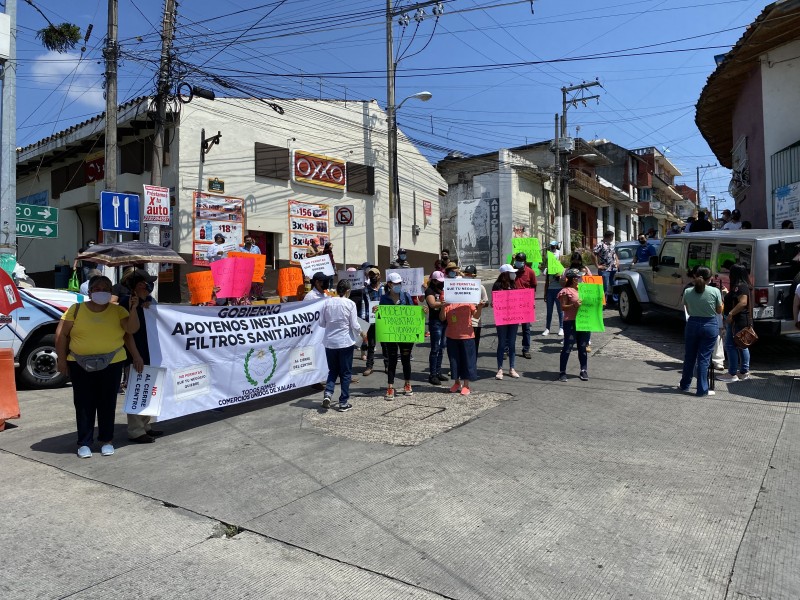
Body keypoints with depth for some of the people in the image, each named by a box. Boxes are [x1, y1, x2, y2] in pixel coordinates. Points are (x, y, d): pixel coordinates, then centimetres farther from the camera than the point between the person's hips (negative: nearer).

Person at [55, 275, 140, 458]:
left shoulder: (118, 311, 2)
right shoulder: (76, 309, 2)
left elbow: (132, 329, -9)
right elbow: (61, 334, 3)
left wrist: (133, 309, -22)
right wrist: (61, 359, -1)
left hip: (111, 364, 0)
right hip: (80, 364, 0)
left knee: (107, 403, 8)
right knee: (83, 404, 5)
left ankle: (107, 441, 20)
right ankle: (84, 443, 15)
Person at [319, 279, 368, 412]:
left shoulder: (327, 303, -1)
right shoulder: (350, 304, -9)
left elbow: (321, 323, 4)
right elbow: (355, 325, -8)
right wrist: (362, 334, 10)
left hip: (330, 342, 3)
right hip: (346, 342, -3)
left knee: (333, 371, 18)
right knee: (345, 373, 8)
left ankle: (327, 394, -3)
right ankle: (343, 402, 11)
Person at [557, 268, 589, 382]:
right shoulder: (566, 291, -6)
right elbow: (563, 307, -9)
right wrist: (573, 305, -23)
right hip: (571, 322, -6)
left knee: (583, 347, 11)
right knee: (567, 347, -3)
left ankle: (584, 371, 19)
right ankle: (562, 372, 3)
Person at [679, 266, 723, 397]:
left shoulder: (688, 292, -4)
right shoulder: (715, 291, -10)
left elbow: (688, 311, 6)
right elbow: (719, 311, 1)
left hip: (692, 324, 2)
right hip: (710, 325, -2)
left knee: (689, 356, 15)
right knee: (704, 358, 3)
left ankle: (685, 385, 25)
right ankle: (702, 390, 9)